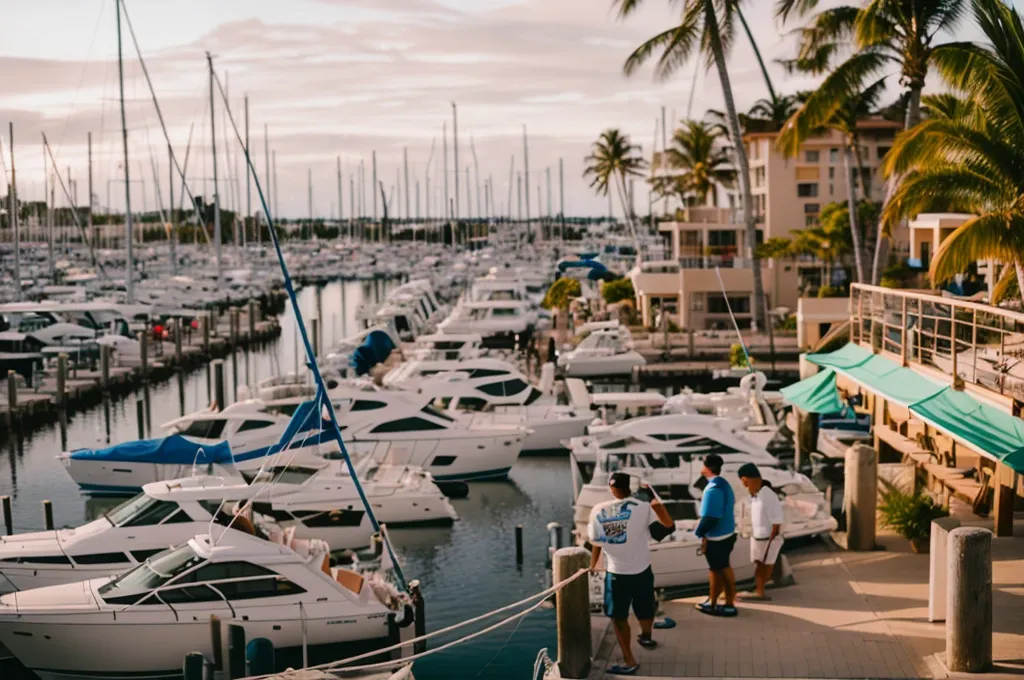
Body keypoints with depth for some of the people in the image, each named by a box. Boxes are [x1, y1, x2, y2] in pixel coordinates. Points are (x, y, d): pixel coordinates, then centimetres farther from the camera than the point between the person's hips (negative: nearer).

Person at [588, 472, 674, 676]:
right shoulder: (641, 507, -13)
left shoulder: (598, 511, -9)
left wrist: (592, 566, 18)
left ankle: (629, 661, 16)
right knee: (645, 611, 25)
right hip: (641, 571, 1)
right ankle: (646, 637, 51)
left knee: (618, 617, 14)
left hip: (615, 573, -1)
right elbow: (668, 524, -9)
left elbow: (596, 544, 0)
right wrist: (654, 498, -3)